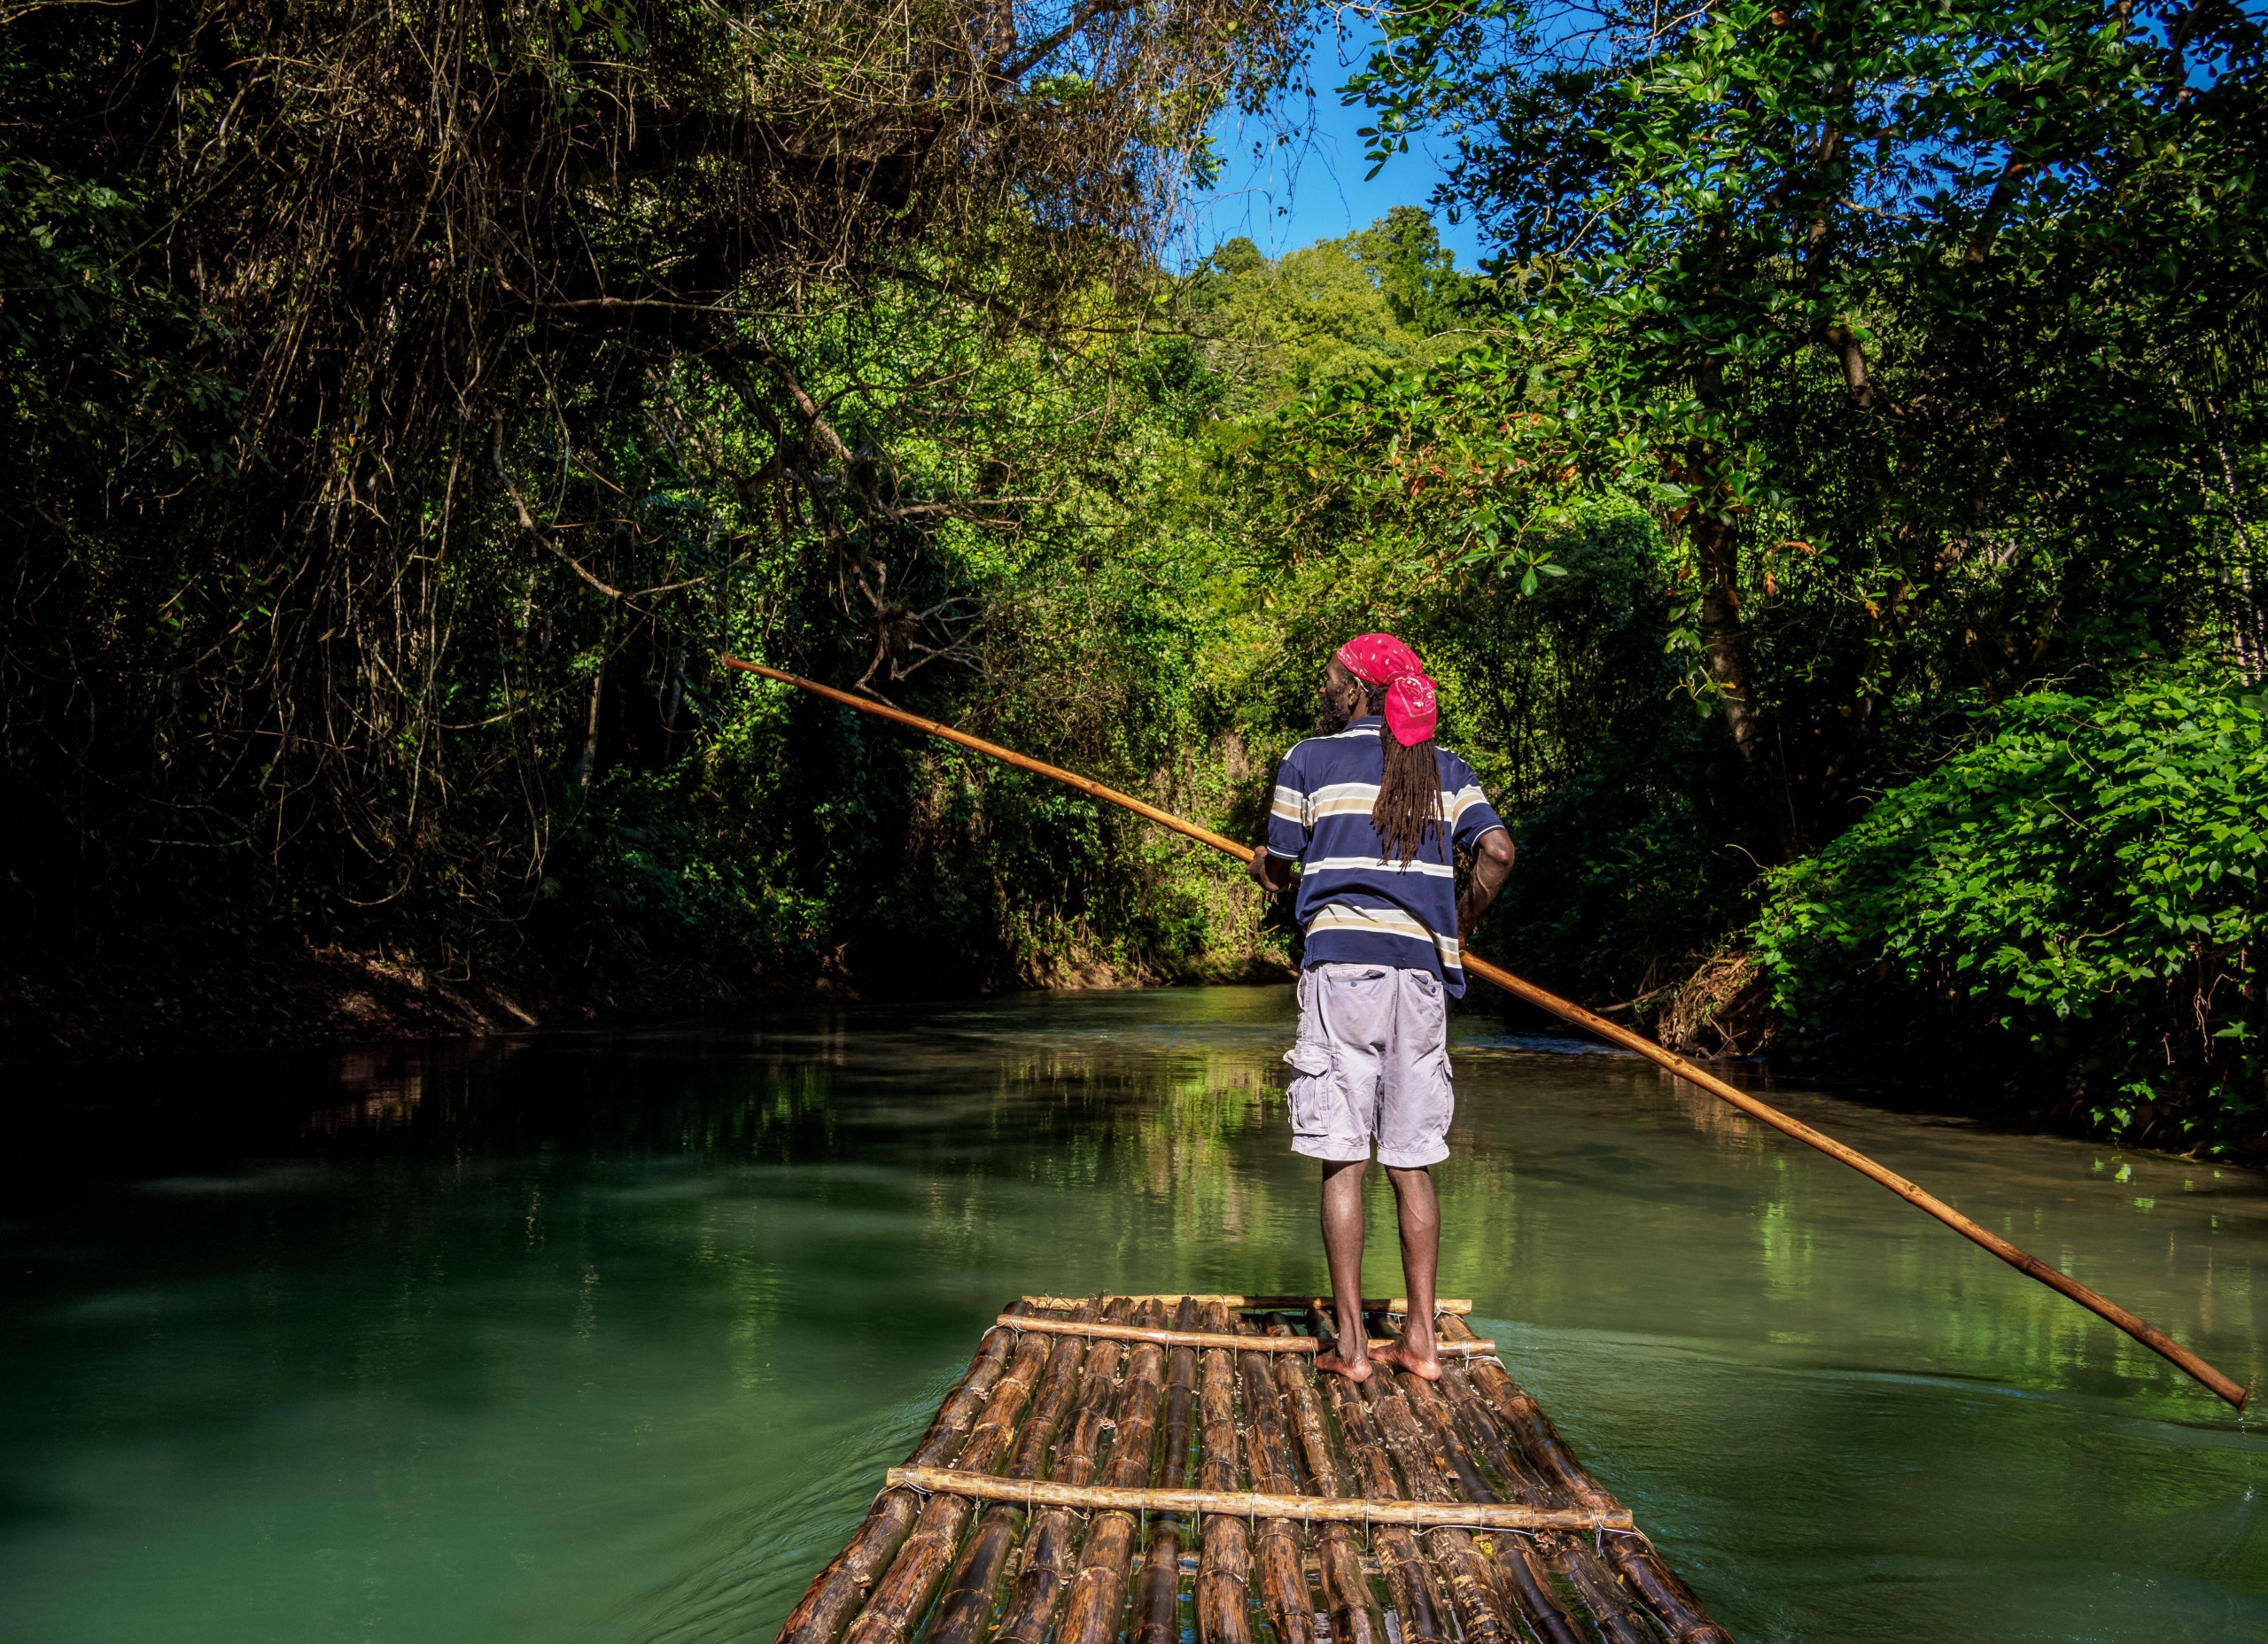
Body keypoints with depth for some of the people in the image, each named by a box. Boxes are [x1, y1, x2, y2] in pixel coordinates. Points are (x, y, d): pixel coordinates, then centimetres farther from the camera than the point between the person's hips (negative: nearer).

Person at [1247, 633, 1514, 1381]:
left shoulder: (1308, 761, 5)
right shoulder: (1447, 769, 14)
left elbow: (1278, 874, 8)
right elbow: (1498, 851, -1)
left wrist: (1263, 868, 32)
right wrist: (1458, 926, 14)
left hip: (1342, 962, -3)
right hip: (1421, 971, 3)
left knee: (1342, 1159, 0)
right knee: (1413, 1162, 9)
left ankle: (1351, 1342, 2)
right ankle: (1420, 1339, 11)